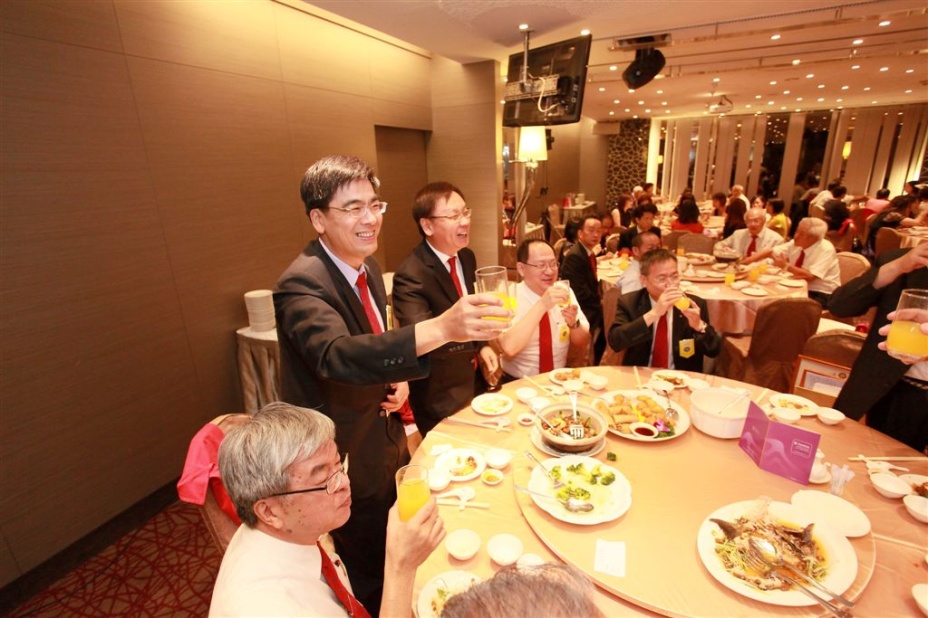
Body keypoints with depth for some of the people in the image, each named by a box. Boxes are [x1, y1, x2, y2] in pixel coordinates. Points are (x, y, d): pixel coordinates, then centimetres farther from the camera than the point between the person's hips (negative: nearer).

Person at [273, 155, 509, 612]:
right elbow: (338, 354, -45)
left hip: (388, 444, 8)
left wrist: (397, 379, -7)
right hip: (347, 460, -7)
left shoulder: (368, 266, 0)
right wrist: (442, 328, -57)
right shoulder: (301, 284, -26)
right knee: (370, 588, 14)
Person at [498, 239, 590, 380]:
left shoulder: (564, 290, 1)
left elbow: (582, 342, 6)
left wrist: (574, 323, -14)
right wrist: (542, 305, -30)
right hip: (519, 382, -3)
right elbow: (509, 348, -27)